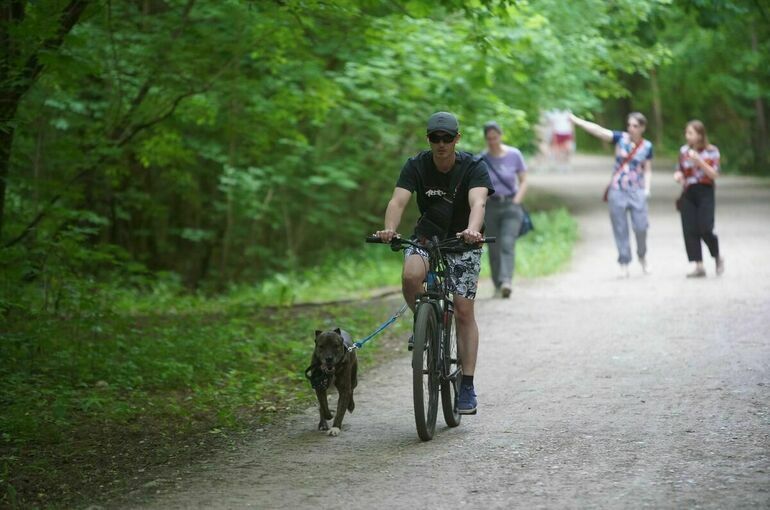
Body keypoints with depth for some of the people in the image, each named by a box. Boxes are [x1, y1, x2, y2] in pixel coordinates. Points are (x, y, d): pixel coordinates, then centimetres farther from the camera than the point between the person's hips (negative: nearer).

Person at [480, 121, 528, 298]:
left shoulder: (514, 155, 0)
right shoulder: (481, 159, 0)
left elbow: (524, 181, 6)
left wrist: (516, 202, -7)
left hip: (511, 205, -1)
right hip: (491, 206, 1)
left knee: (507, 243, -18)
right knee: (494, 248, 2)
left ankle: (507, 282, -30)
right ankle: (498, 286, 13)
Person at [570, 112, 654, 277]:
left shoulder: (647, 146, 3)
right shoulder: (620, 138, 0)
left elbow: (647, 170, 8)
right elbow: (598, 130, -10)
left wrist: (647, 189, -7)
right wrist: (575, 120, -20)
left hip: (637, 191, 0)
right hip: (617, 190, 0)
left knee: (640, 227, -7)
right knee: (620, 229, 1)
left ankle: (642, 256, 19)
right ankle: (624, 263, 9)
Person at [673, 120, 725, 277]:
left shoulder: (711, 151, -3)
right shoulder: (684, 150, 8)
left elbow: (714, 175, -9)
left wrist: (699, 161, -20)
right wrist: (678, 175, -5)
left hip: (705, 192, -4)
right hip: (688, 193, 4)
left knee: (705, 229, -13)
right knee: (690, 231, -5)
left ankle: (718, 257, 15)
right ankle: (699, 267, 1)